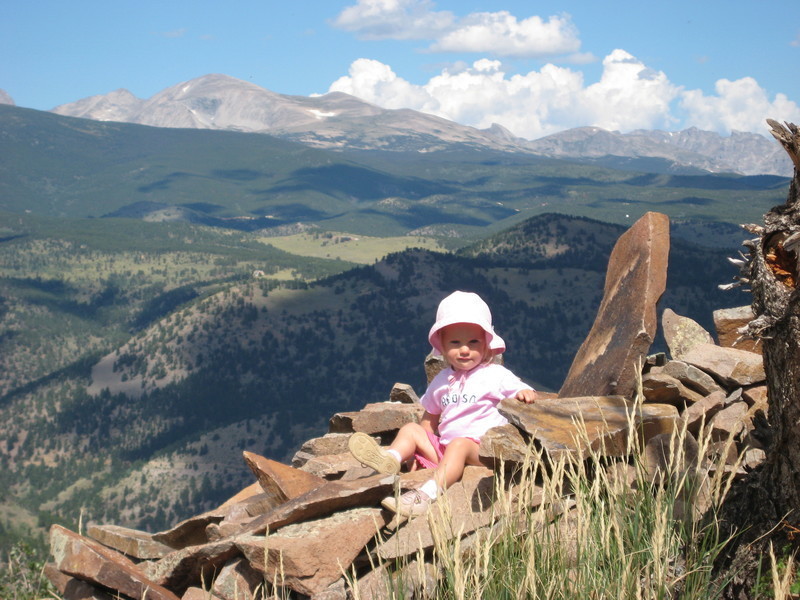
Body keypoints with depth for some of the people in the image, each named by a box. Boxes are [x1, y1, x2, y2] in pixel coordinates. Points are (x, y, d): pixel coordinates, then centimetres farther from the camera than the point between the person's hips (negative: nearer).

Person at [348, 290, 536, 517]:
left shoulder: (495, 375, 3)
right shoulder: (442, 381, 18)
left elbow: (523, 392, -1)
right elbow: (430, 420, 24)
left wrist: (525, 394, -25)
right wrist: (416, 451, 12)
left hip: (480, 450, -6)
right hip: (443, 448, 6)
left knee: (459, 444, -35)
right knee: (410, 429, -1)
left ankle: (429, 492, -53)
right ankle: (391, 458, -31)